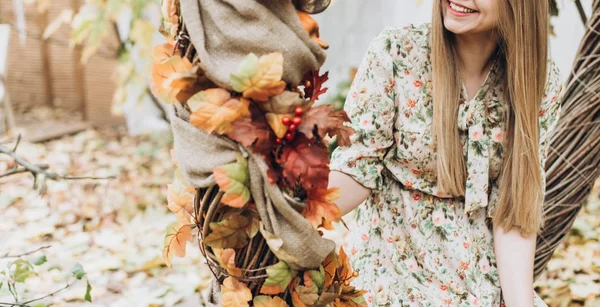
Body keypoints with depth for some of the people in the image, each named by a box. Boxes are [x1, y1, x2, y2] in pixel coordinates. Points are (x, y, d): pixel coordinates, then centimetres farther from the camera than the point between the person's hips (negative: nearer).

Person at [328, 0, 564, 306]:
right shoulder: (395, 50, -14)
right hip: (392, 259, -2)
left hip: (481, 273, 2)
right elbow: (358, 165, -13)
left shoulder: (542, 83, -8)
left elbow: (514, 207, -8)